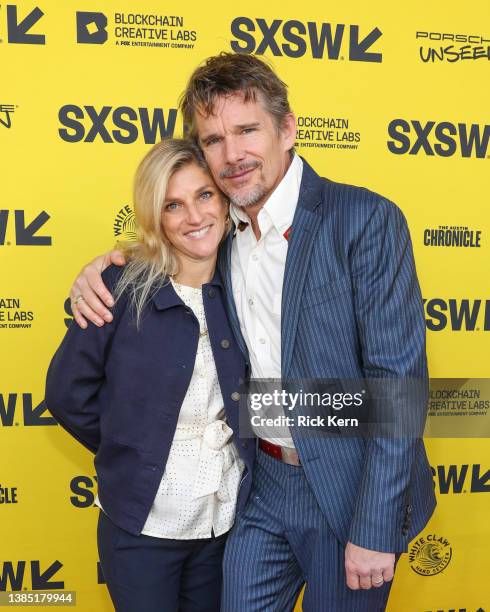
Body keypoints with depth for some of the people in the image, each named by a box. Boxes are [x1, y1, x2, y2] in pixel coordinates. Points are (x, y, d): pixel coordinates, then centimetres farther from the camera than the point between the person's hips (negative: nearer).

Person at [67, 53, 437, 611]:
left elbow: (399, 378, -19)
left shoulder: (365, 219, -17)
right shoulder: (222, 230, 1)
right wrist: (103, 269, -2)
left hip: (349, 491, -4)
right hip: (262, 484, 5)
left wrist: (374, 529, -18)